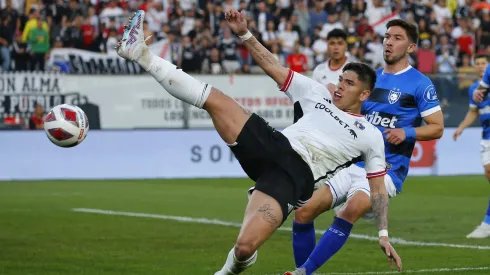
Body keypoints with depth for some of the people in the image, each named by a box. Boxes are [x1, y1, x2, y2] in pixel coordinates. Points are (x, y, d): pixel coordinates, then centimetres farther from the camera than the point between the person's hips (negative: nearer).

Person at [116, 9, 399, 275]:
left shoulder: (371, 136, 13)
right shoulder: (319, 95, 22)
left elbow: (378, 188, 13)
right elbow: (273, 67, 21)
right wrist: (245, 34, 10)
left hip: (293, 176, -5)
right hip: (274, 144, 5)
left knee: (245, 247, -27)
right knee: (213, 98, -11)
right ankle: (141, 53, -8)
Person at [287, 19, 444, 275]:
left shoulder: (420, 84, -3)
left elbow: (437, 128, -3)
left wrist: (407, 133, -19)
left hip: (387, 170, -6)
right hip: (353, 164, 7)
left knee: (351, 209, -33)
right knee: (303, 212, -6)